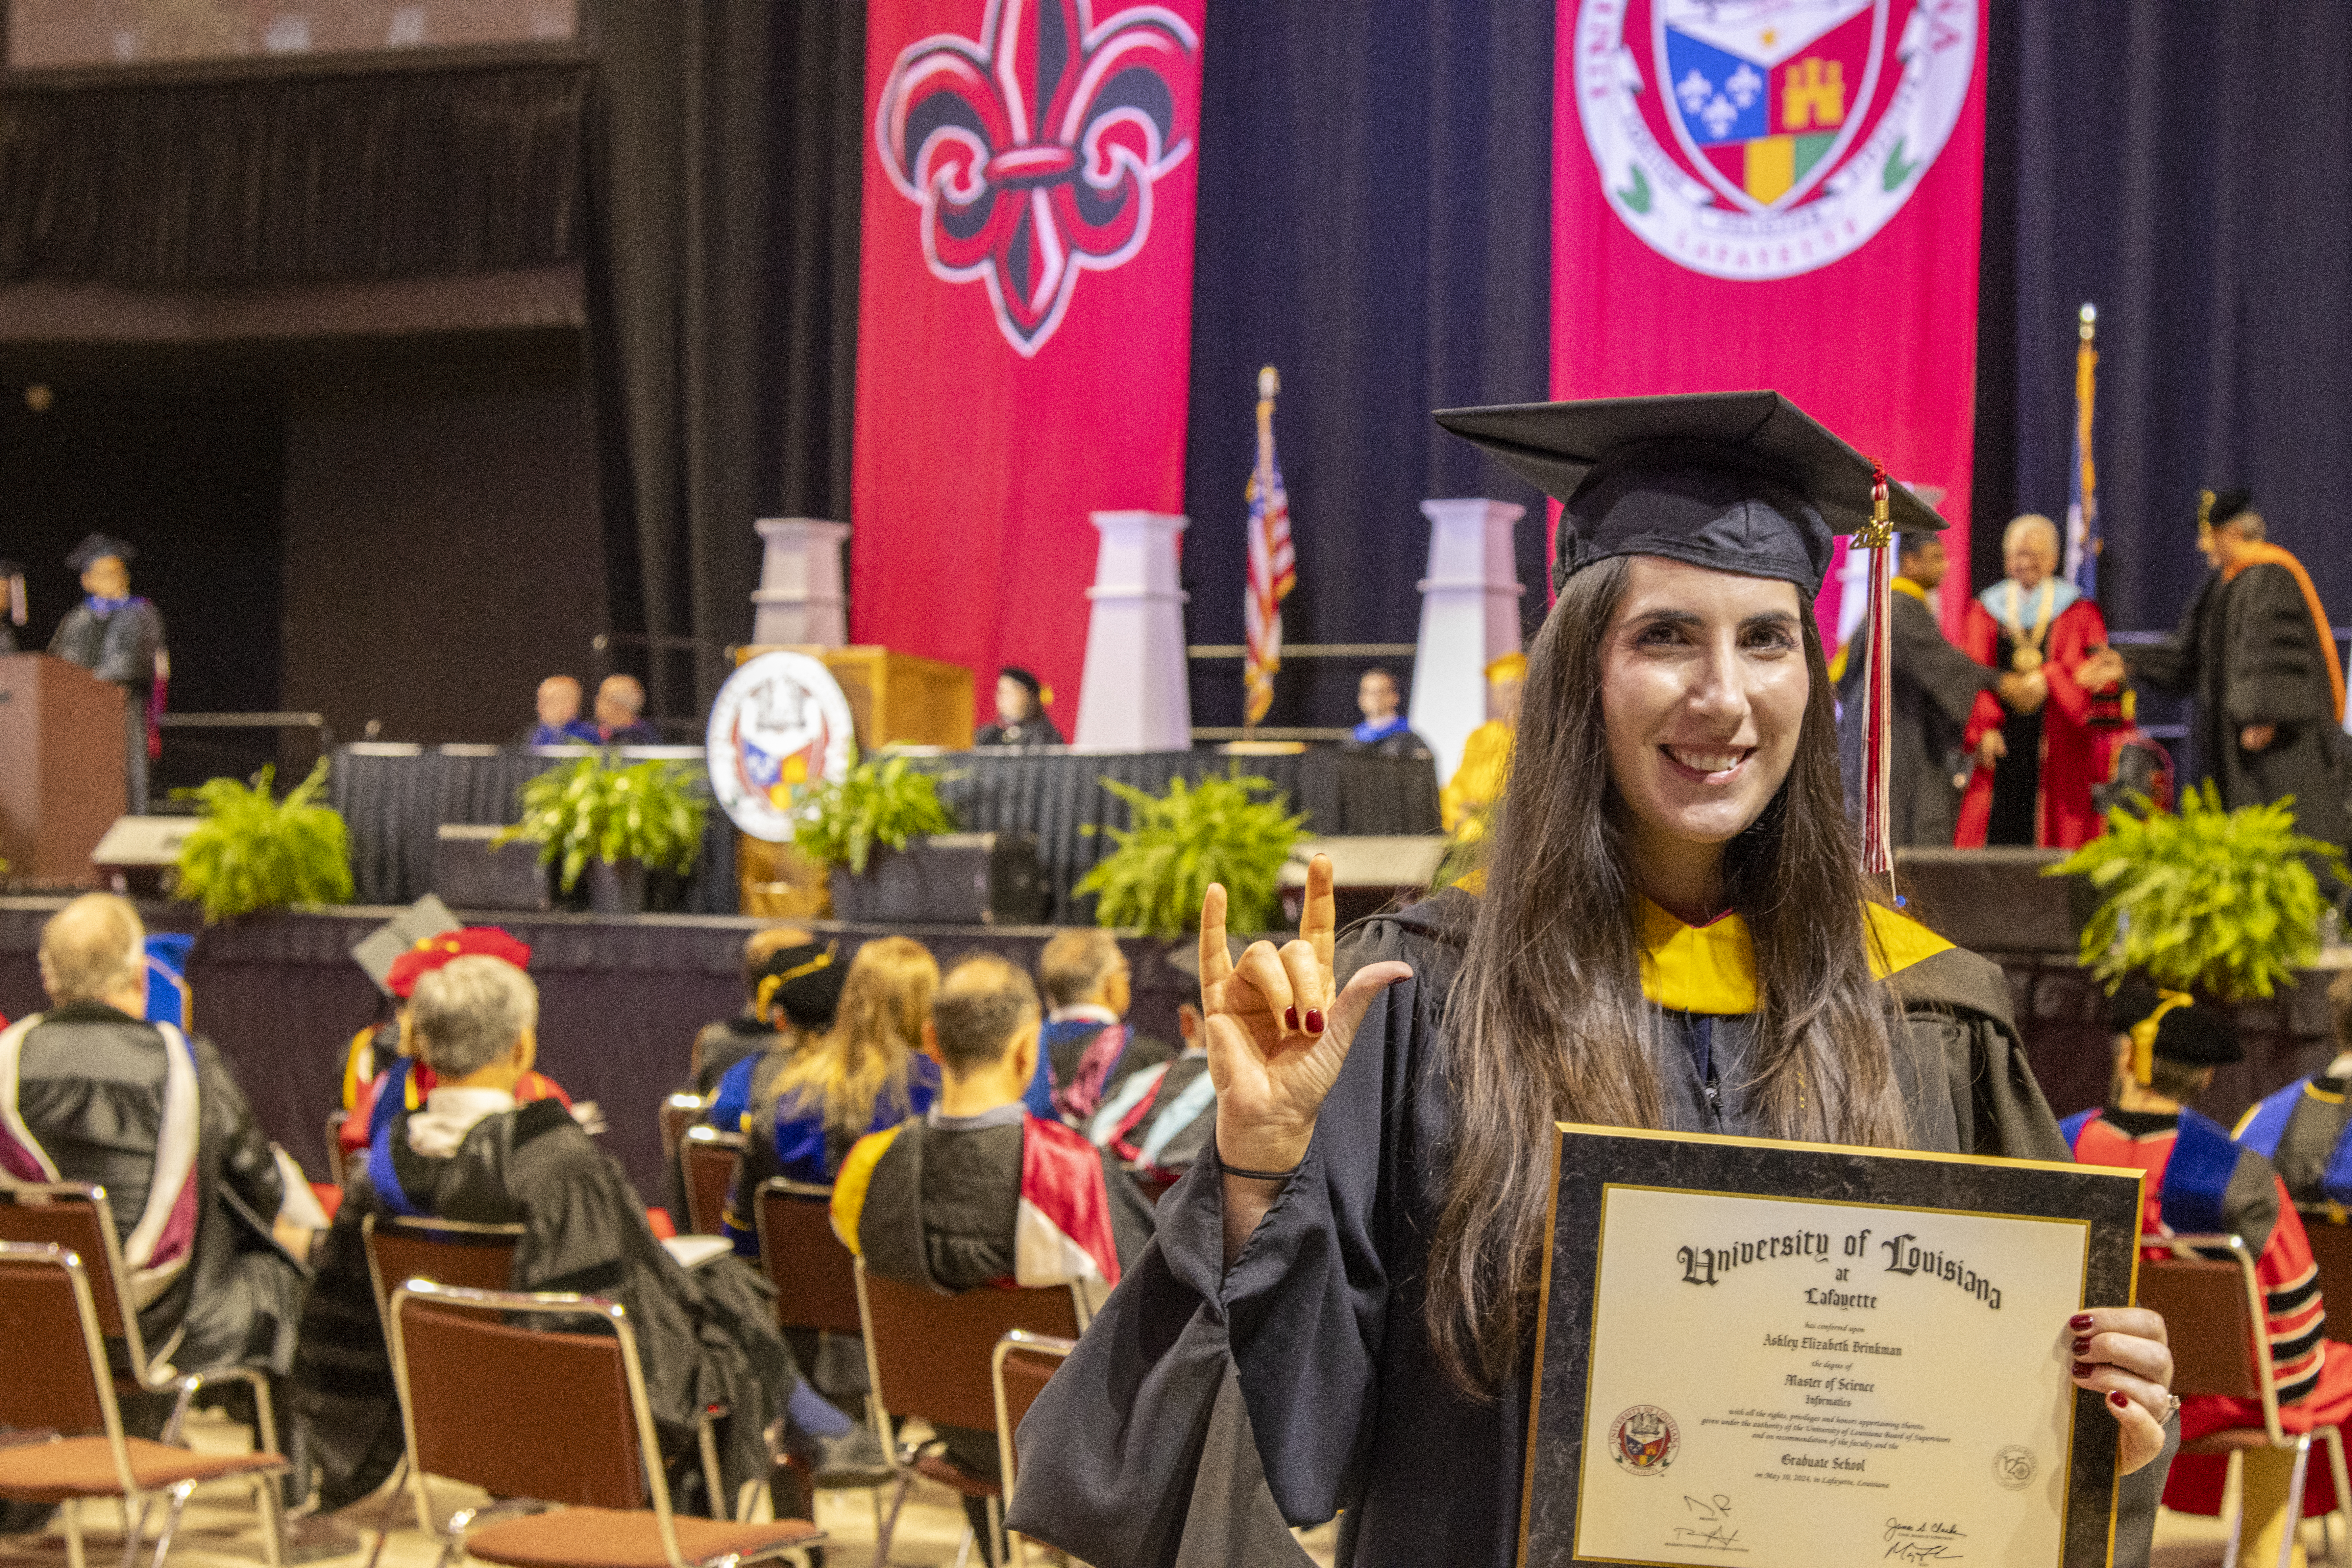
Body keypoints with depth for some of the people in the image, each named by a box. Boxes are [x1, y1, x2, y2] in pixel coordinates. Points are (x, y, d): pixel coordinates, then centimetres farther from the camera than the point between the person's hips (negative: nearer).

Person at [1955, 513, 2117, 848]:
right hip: (1999, 742, 1)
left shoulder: (2078, 612, 8)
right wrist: (1983, 727, -12)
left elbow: (2096, 670, -4)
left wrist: (2047, 680, -22)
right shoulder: (1986, 611, 12)